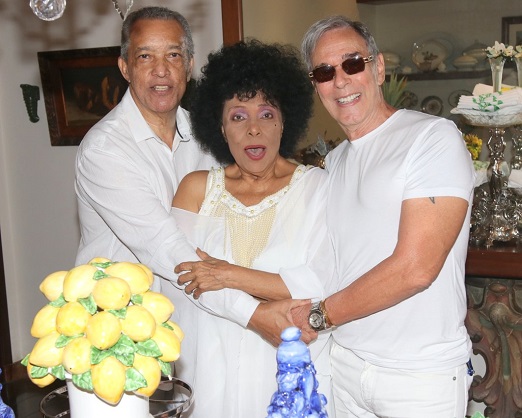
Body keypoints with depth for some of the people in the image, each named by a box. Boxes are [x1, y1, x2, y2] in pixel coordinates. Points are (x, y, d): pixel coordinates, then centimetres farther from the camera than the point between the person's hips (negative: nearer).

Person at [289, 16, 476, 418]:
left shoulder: (434, 137, -13)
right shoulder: (334, 161, 10)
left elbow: (414, 268, -21)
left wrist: (318, 315, -12)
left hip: (422, 373, -6)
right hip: (344, 360, 6)